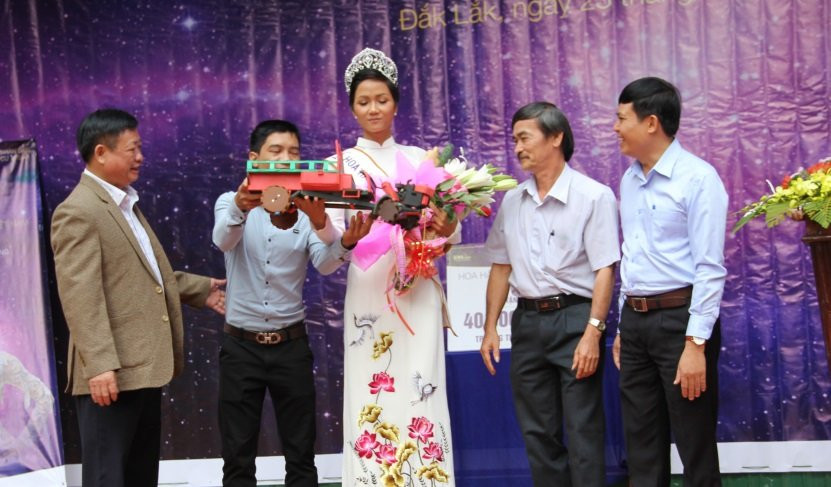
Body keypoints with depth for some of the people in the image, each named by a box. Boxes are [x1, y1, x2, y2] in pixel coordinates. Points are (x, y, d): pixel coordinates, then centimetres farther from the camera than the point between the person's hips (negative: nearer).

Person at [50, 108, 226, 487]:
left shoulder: (126, 204, 19)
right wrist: (99, 364, -28)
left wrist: (200, 288, 29)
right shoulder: (78, 212, -14)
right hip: (112, 373, -10)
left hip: (145, 366, 10)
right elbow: (80, 295, -22)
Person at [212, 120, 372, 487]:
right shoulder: (231, 202, -1)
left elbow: (325, 265, -17)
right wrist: (239, 208, -47)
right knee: (238, 457, 5)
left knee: (300, 456, 7)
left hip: (291, 346, 1)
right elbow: (223, 240, -24)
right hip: (241, 346, -1)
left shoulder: (309, 209, 0)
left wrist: (338, 237, -41)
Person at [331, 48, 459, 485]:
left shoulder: (419, 159, 12)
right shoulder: (341, 163, 6)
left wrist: (447, 228, -13)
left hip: (418, 291, 1)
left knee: (422, 394, -1)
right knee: (372, 395, -3)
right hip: (369, 291, -1)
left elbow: (443, 231, 9)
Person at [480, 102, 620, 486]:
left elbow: (605, 270, -12)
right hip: (527, 321, 6)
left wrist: (592, 333, -18)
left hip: (574, 318, -6)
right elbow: (501, 266, 15)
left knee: (583, 433, -1)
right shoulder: (512, 201, 10)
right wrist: (490, 328, 11)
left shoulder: (593, 196, -8)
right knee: (537, 433, 12)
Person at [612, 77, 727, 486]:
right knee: (641, 445, 14)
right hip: (635, 319, 7)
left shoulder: (697, 178, -12)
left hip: (680, 318, -7)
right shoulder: (629, 180, 11)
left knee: (695, 447, 2)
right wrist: (623, 327, 17)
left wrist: (696, 343, -20)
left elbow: (709, 267, -16)